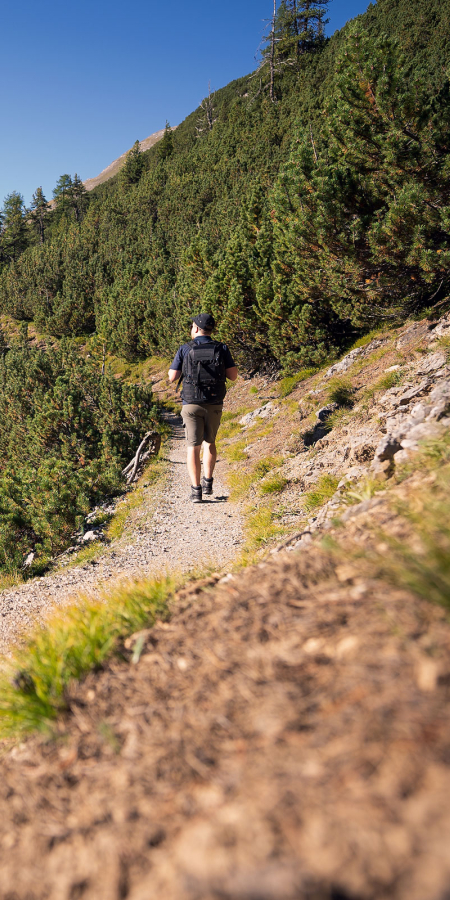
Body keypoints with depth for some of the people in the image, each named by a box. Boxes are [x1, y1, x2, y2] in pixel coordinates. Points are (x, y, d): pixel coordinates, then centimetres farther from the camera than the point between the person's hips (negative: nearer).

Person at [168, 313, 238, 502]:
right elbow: (233, 376, 0)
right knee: (210, 442, 21)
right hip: (214, 404, 2)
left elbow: (172, 377, -2)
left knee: (194, 446, 2)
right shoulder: (221, 349, -1)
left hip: (191, 404, -2)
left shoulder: (185, 350, -3)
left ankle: (196, 490, -4)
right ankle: (207, 483, 16)